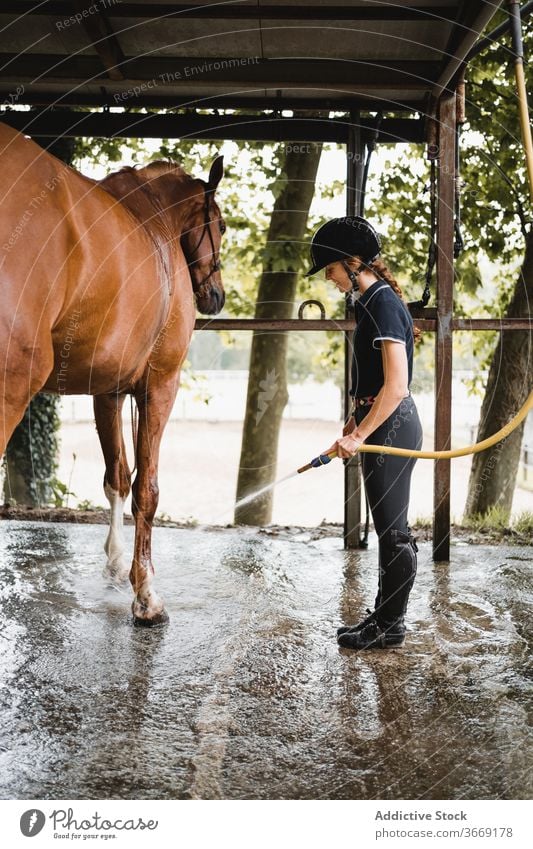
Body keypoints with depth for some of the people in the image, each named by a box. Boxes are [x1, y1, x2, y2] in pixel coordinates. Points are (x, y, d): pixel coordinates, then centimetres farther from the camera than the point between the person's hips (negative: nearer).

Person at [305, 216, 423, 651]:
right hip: (384, 423, 10)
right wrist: (356, 419, 23)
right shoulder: (373, 301, 13)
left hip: (391, 427, -10)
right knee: (391, 528, 16)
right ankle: (385, 616, 27)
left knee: (393, 530, 1)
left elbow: (396, 385, -23)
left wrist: (359, 436, -20)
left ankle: (390, 626, 13)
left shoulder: (383, 304, -17)